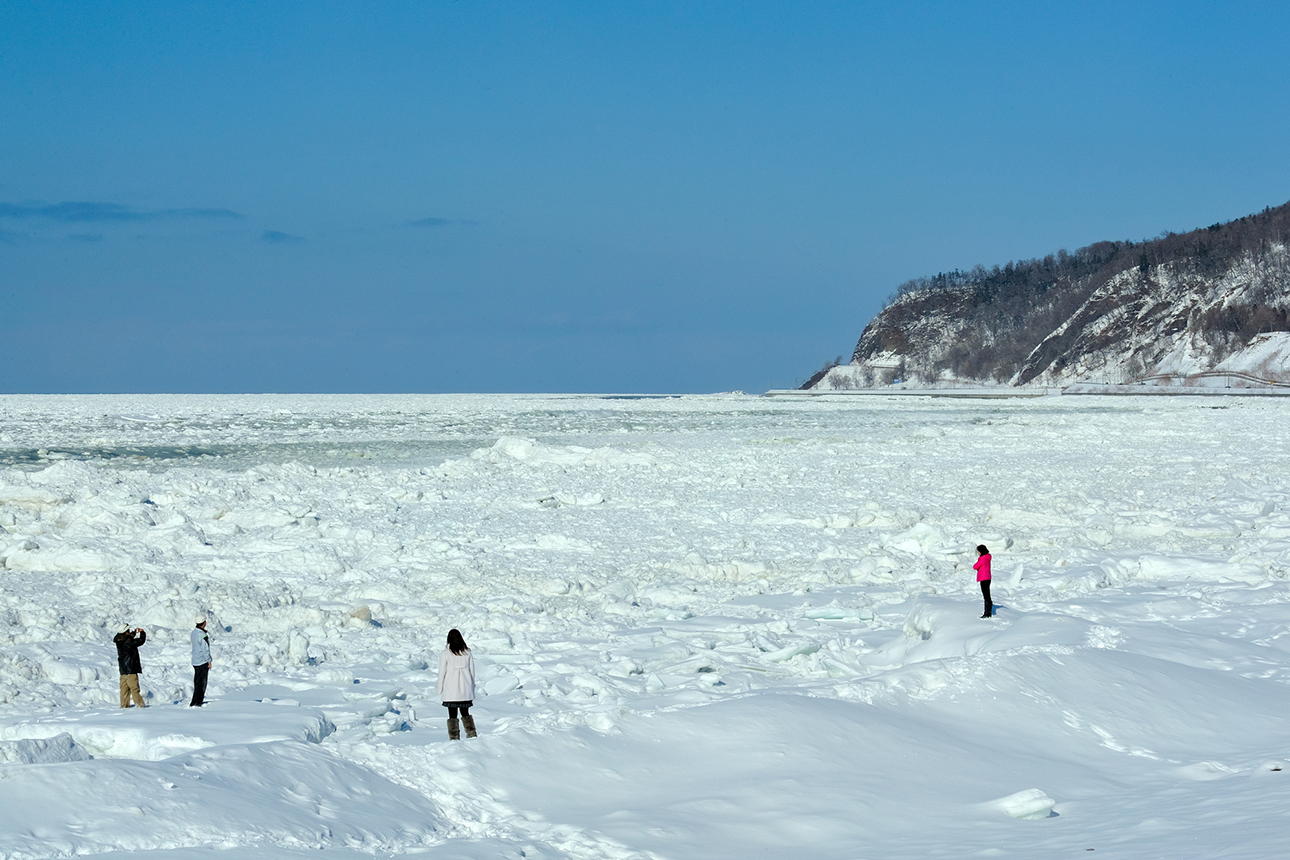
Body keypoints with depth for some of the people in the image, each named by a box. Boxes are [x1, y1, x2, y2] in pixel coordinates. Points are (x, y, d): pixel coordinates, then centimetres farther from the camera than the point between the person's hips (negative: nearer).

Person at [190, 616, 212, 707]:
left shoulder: (193, 632, 3)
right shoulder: (202, 635, -22)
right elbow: (205, 650, -19)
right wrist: (209, 661, -11)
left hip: (195, 661, 9)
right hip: (202, 662, -9)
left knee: (197, 682, 17)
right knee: (201, 683, -3)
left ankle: (199, 700, 26)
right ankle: (195, 702, -4)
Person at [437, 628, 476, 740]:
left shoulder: (446, 654, -9)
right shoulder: (468, 653, 1)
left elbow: (442, 672, -6)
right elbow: (472, 671, 6)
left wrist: (440, 690, 2)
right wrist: (472, 687, 16)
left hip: (450, 691, -3)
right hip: (465, 690, 3)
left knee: (452, 715, 3)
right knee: (465, 713, 16)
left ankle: (454, 738, 1)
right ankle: (471, 734, 9)